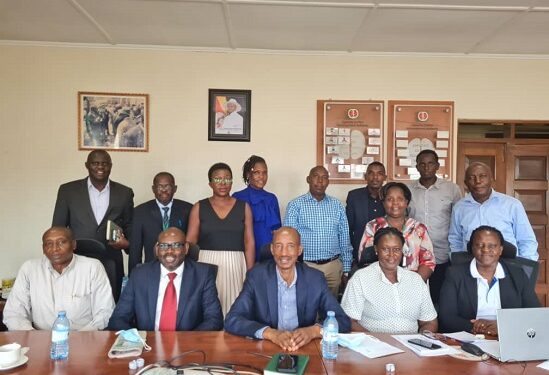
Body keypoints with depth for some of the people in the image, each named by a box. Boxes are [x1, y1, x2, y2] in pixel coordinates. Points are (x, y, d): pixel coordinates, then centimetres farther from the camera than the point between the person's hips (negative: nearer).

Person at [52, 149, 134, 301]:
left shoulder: (124, 193, 6)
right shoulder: (68, 190, 4)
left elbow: (129, 227, 12)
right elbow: (57, 229, 8)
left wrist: (127, 243, -7)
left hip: (111, 267, 1)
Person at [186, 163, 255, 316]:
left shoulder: (244, 207, 5)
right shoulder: (199, 207, 5)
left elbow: (249, 242, 4)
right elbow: (190, 241, 3)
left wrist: (250, 273, -2)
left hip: (234, 266, 0)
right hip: (206, 264, 0)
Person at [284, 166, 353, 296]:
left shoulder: (337, 205, 7)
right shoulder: (295, 205, -2)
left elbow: (345, 239, 9)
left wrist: (346, 269, 8)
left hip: (333, 266, 3)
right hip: (305, 266, -2)